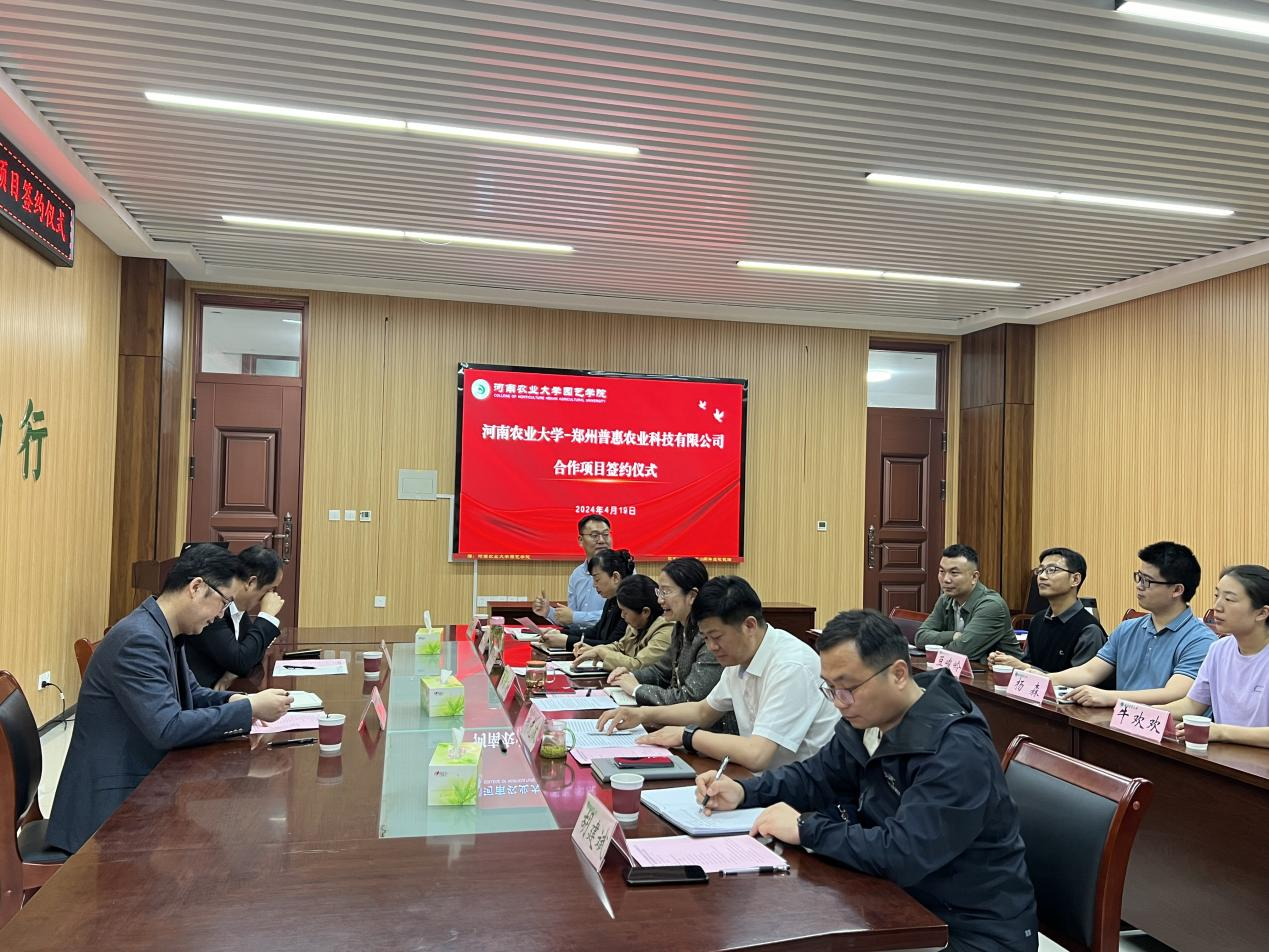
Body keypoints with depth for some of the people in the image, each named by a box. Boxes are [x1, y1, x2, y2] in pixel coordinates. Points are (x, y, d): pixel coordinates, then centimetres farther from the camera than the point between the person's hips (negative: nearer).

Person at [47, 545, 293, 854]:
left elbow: (191, 693, 19)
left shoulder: (160, 632, 5)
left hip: (145, 780, 8)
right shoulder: (138, 639, -22)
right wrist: (250, 708, -21)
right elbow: (167, 729, -28)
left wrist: (232, 701, -2)